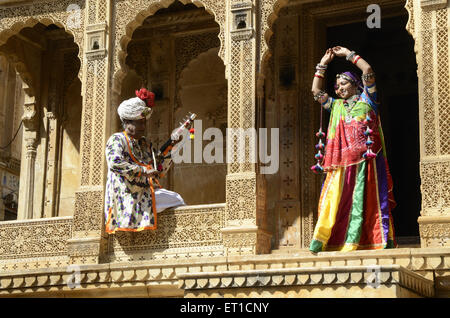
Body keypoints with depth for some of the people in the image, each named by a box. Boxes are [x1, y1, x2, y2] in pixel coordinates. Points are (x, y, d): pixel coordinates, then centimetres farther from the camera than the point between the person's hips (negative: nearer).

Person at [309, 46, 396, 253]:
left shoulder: (366, 100, 13)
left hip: (366, 156, -3)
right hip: (342, 159, 3)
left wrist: (348, 54, 12)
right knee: (334, 197, -7)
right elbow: (316, 90, 21)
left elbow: (368, 71, 3)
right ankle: (320, 240, -14)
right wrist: (323, 64, 23)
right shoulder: (336, 106, 24)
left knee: (362, 198, -9)